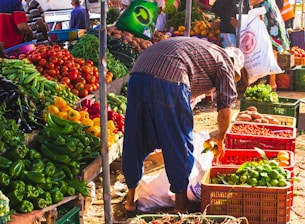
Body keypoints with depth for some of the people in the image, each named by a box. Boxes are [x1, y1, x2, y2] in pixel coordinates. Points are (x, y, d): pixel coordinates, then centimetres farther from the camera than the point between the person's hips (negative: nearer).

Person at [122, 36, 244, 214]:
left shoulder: (201, 49, 39)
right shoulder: (225, 61, 18)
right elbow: (225, 108, 12)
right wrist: (220, 138, 29)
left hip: (138, 73, 7)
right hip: (169, 79, -7)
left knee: (135, 140, 16)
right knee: (180, 143, 10)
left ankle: (131, 198, 27)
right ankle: (181, 200, 21)